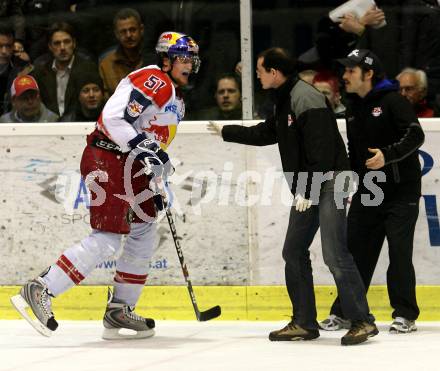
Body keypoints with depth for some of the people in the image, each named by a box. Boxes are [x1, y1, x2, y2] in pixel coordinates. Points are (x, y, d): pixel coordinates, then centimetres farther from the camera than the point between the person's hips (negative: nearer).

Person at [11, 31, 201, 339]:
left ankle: (119, 311, 19)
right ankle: (40, 291, -18)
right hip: (108, 161, -11)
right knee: (107, 239, -17)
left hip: (131, 169, 11)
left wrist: (160, 185, 19)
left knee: (144, 233, 13)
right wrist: (143, 148, -26)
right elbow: (113, 117, -22)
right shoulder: (151, 80, -11)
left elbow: (158, 145, 28)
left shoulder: (176, 99, 22)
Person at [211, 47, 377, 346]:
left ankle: (363, 321, -11)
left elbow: (320, 148, -23)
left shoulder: (306, 98, -18)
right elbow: (265, 134, 29)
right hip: (308, 187, 10)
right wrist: (226, 132, 33)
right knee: (294, 252, 10)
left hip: (329, 183, -10)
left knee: (334, 254, -15)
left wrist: (308, 190, -22)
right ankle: (304, 323, 16)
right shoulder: (284, 100, 14)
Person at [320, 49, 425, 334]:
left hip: (401, 190, -7)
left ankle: (405, 315, 1)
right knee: (356, 249, 5)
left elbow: (416, 136, -19)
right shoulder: (353, 110, 14)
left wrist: (387, 155, -30)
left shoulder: (393, 101, -10)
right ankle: (344, 312, 11)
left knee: (399, 251, -6)